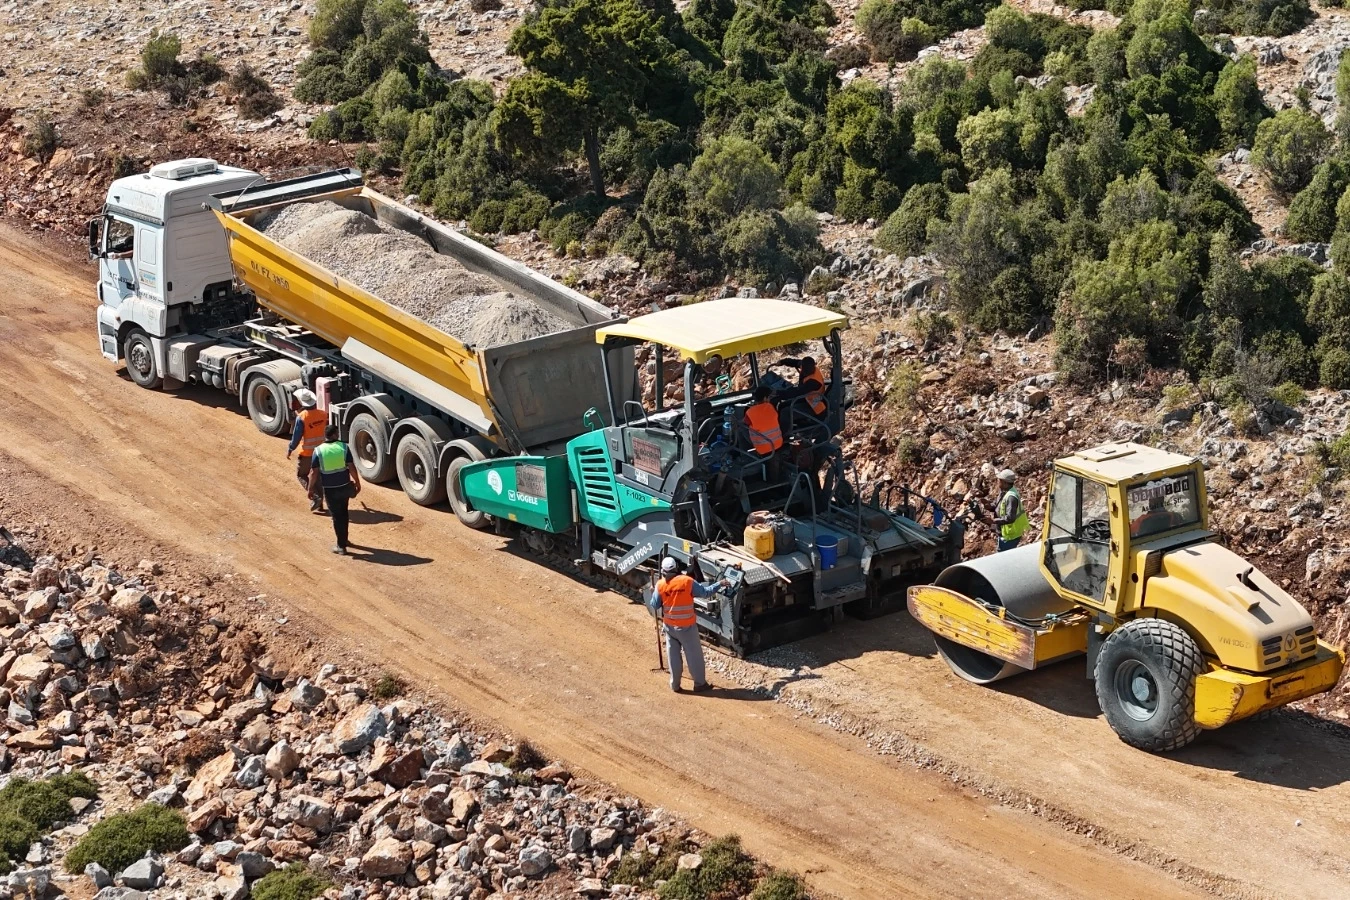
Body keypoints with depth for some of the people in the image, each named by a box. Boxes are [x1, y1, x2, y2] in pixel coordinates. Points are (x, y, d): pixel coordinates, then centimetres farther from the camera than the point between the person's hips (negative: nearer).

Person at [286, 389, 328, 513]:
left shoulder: (301, 417, -18)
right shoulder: (323, 415, -4)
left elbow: (296, 436, -14)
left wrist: (290, 449, 0)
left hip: (307, 453, -5)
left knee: (301, 474, 14)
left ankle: (314, 497, -3)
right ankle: (318, 504, 19)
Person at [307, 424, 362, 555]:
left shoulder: (318, 450, -8)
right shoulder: (344, 447, -7)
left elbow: (314, 472, -8)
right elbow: (352, 467, -7)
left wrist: (311, 488, 3)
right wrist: (357, 482, 5)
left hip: (329, 489, -1)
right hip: (344, 486, 1)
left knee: (337, 516, 6)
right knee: (343, 513, 21)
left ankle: (341, 546, 8)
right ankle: (343, 540, 33)